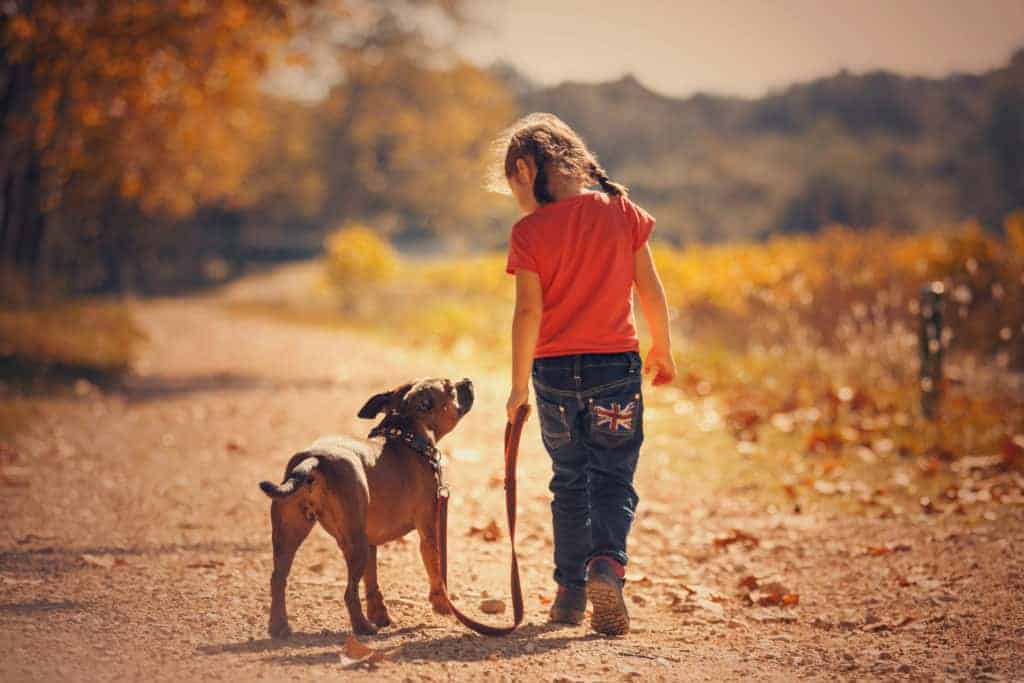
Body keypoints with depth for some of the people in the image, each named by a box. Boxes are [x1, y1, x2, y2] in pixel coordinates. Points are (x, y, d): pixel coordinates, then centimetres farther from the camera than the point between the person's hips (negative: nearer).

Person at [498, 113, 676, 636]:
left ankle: (570, 592, 17)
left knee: (569, 481, 14)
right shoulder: (621, 212, 0)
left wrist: (519, 385, -4)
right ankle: (608, 563, -21)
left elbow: (529, 312, -10)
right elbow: (650, 291, 3)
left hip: (555, 372, 0)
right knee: (613, 479, 5)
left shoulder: (530, 232, -6)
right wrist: (662, 351, 16)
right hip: (616, 366, 0)